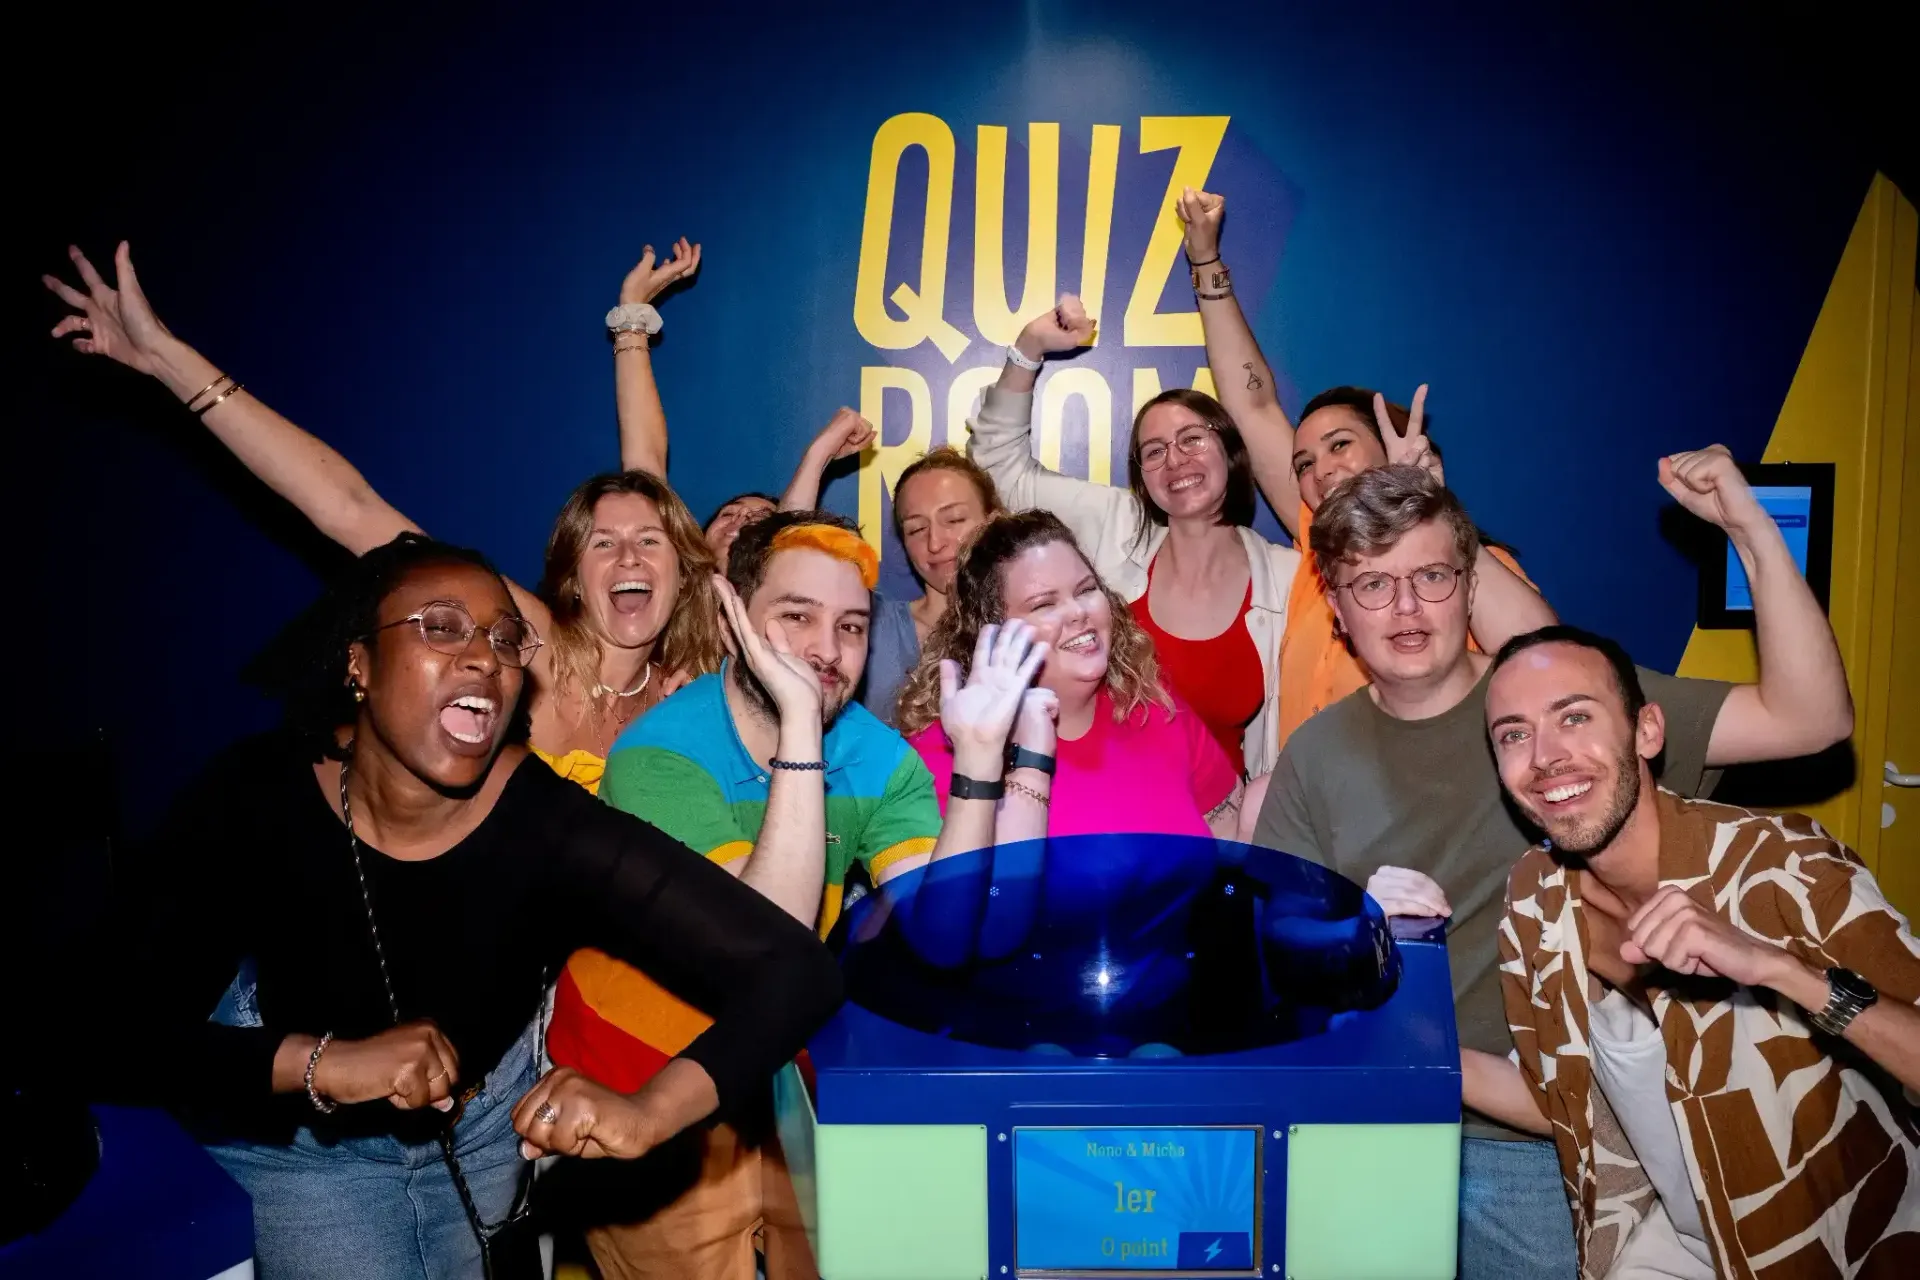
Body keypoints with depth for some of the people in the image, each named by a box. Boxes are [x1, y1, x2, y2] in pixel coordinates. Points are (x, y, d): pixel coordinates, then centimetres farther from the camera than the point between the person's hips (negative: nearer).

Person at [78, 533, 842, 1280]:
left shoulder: (554, 827, -29)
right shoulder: (252, 799, -23)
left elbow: (795, 970, -33)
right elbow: (110, 1038, -24)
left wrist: (647, 1113, -49)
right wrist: (321, 1063, -39)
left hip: (486, 1132, 1)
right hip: (296, 1141, 0)